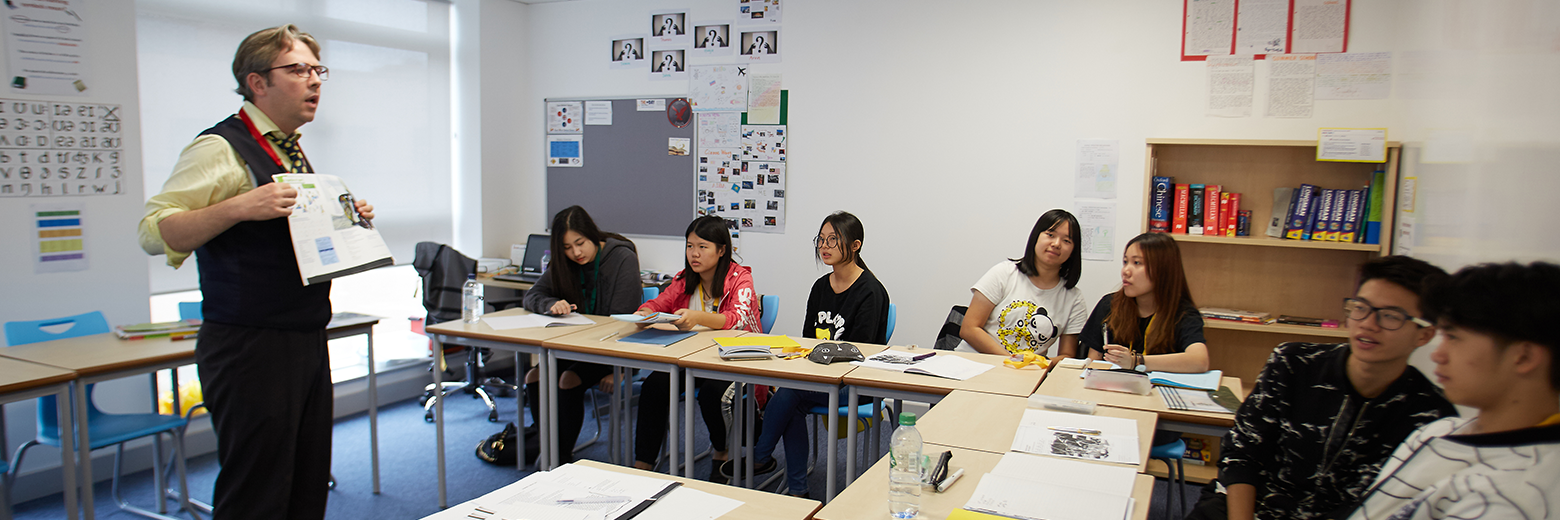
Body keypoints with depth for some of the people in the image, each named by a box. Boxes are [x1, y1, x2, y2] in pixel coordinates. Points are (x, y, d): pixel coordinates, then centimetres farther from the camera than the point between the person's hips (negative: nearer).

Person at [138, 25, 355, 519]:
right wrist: (239, 207, -27)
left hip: (308, 343, 8)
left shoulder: (292, 153, 18)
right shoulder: (221, 148, -8)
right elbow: (154, 232, -15)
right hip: (252, 348, -8)